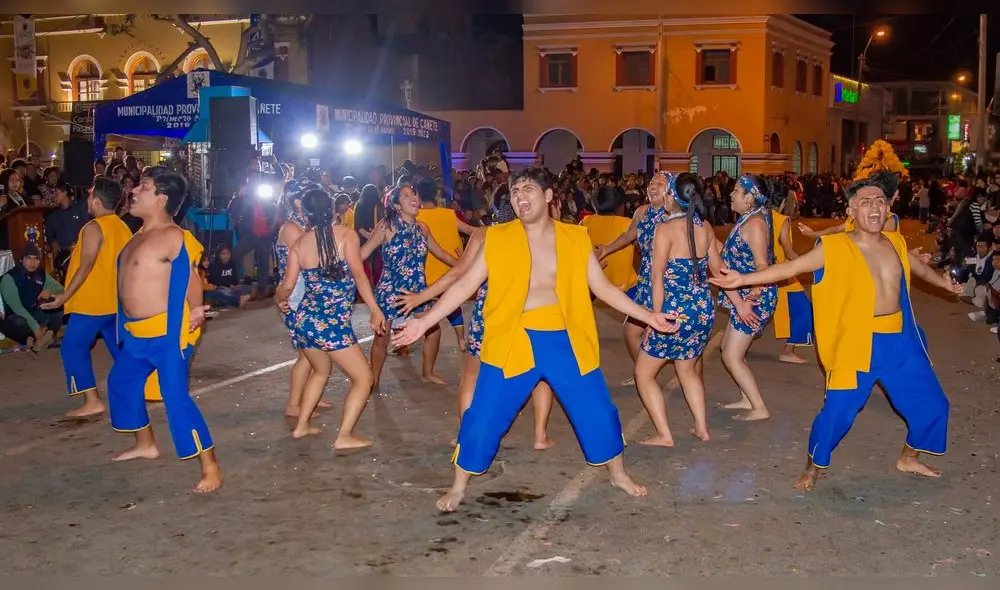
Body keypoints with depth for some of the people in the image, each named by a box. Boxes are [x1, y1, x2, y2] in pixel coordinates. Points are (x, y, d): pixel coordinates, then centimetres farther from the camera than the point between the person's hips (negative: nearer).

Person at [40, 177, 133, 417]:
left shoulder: (93, 228, -14)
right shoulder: (123, 227, 10)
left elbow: (86, 267, -19)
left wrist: (65, 296, -15)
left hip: (92, 302, -8)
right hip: (116, 300, 8)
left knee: (73, 348, -2)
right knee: (120, 348, 16)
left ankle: (93, 401, -7)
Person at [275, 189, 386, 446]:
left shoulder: (299, 244, 7)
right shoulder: (346, 234, -5)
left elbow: (287, 286, 5)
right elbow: (358, 275, -16)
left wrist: (279, 300, 27)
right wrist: (375, 310, -15)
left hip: (304, 320, 6)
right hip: (333, 322, -6)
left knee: (321, 370, 30)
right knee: (363, 377, 5)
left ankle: (301, 425, 32)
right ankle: (344, 436, -3)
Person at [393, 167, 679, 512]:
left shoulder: (576, 238, 2)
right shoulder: (497, 238, -2)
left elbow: (602, 287, 6)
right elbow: (465, 285, -1)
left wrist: (648, 316, 2)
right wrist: (425, 322, -8)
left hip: (566, 341, 1)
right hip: (514, 341, -1)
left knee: (597, 413, 9)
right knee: (483, 419, 0)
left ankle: (618, 474, 35)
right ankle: (459, 486, 21)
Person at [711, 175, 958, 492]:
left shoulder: (895, 242, 5)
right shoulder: (834, 247, -12)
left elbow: (919, 266, 27)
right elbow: (790, 267, -15)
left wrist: (943, 282, 37)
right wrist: (744, 279, -23)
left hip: (901, 341, 6)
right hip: (860, 343, -6)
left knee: (931, 404, 15)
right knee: (837, 411, -8)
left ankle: (908, 458, 41)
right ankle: (812, 469, 17)